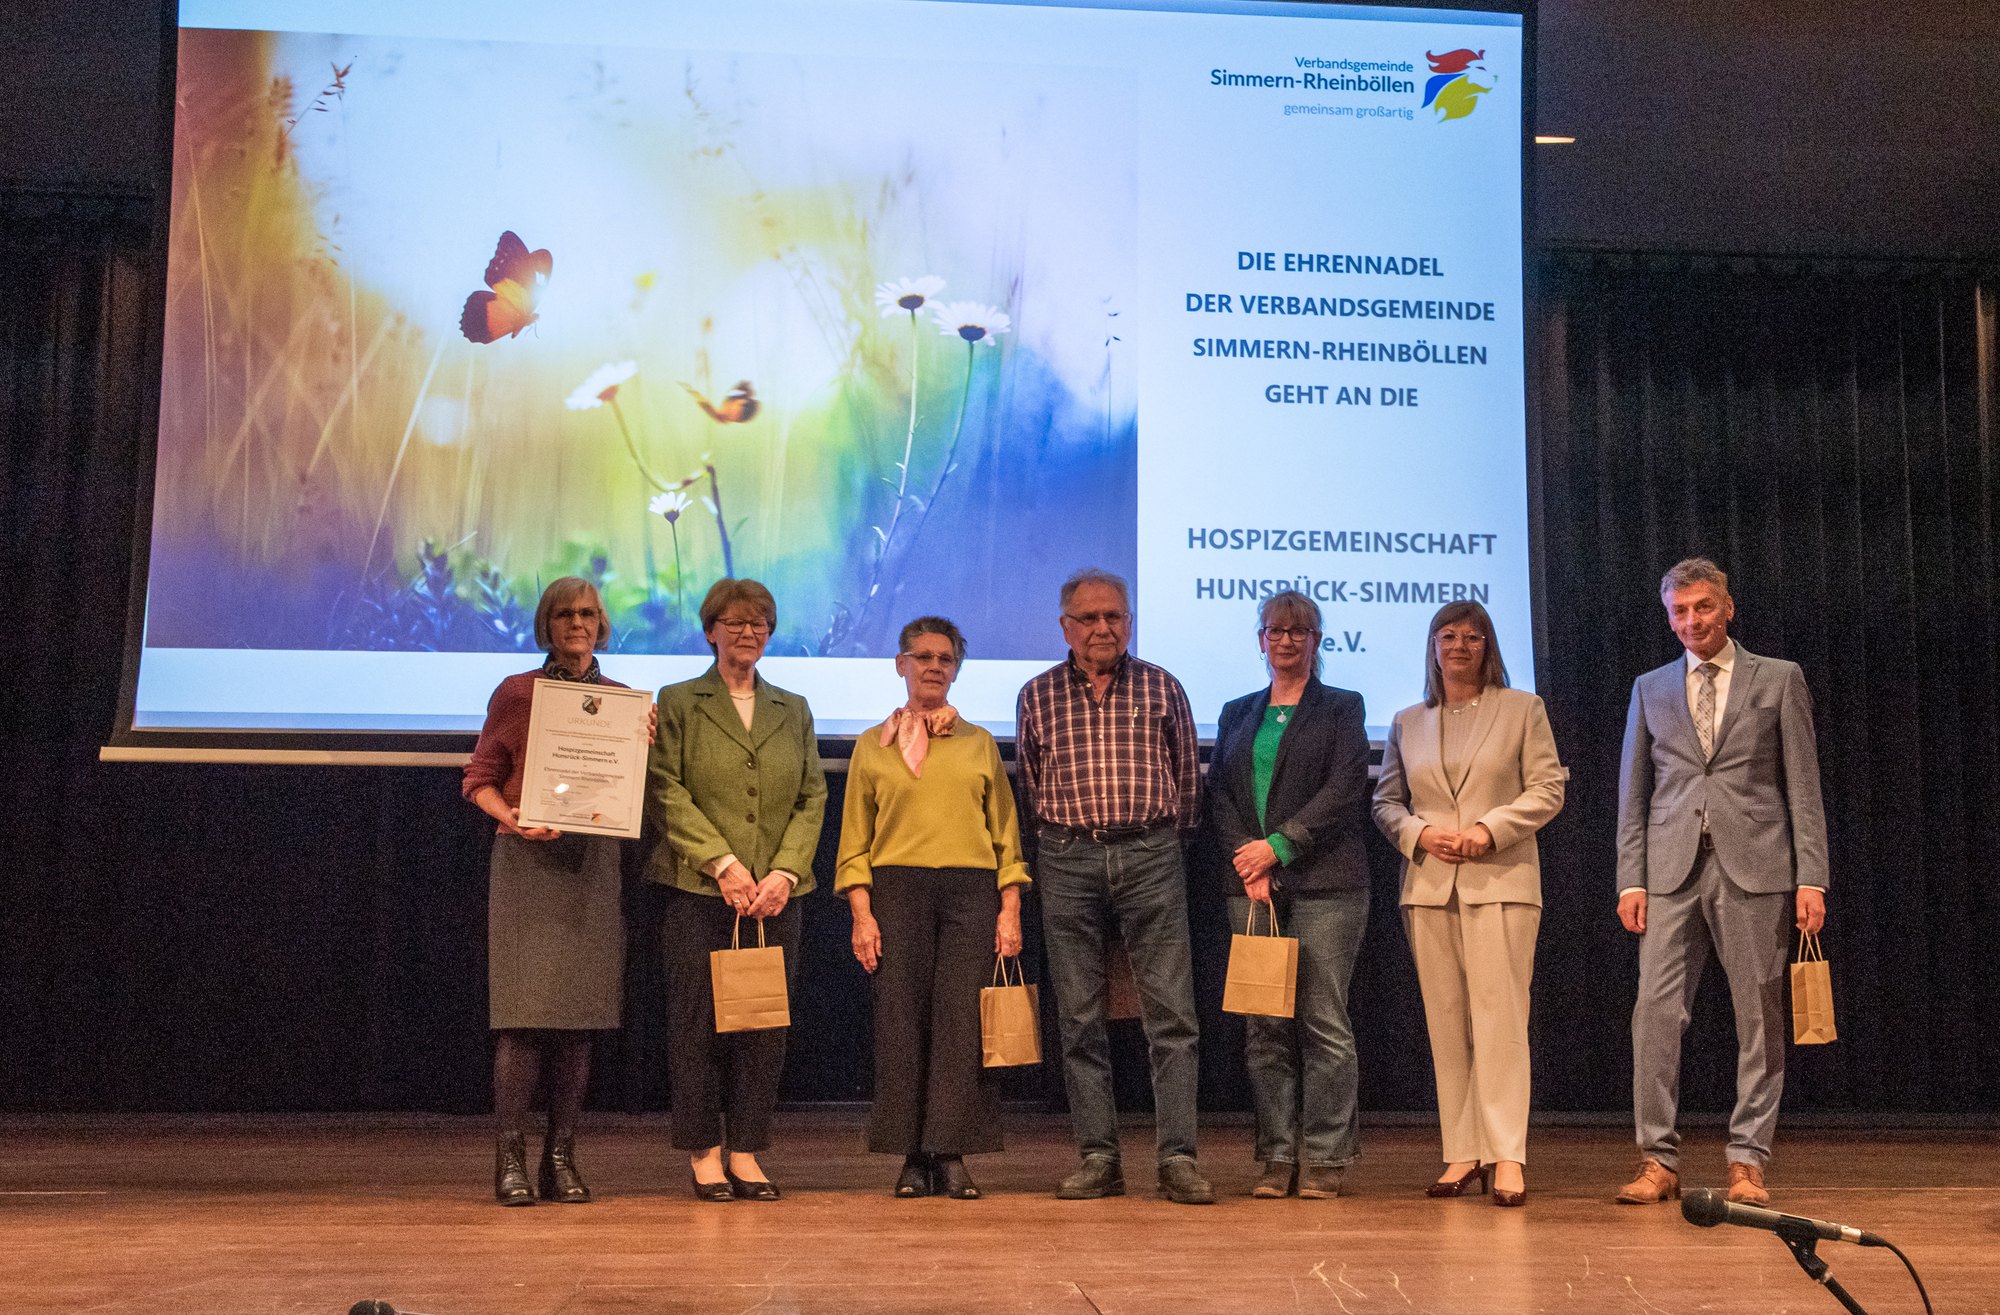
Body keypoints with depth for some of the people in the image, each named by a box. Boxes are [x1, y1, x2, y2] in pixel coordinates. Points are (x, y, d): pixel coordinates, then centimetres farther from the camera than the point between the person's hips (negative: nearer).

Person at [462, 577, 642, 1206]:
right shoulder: (515, 693, 4)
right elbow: (480, 777, 5)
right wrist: (512, 818, -14)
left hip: (593, 863, 3)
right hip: (527, 859, -3)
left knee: (580, 1013, 3)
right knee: (524, 1011, -9)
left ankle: (561, 1159, 10)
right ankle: (511, 1159, -2)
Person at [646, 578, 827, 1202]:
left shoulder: (793, 711, 16)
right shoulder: (678, 702, 6)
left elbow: (813, 798, 9)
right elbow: (664, 790, -5)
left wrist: (784, 872, -6)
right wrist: (723, 863, -13)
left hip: (775, 892, 3)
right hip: (697, 890, -3)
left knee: (766, 1025, 2)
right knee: (698, 1021, -1)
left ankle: (746, 1153, 11)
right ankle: (704, 1152, 10)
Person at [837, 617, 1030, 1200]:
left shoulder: (979, 744, 14)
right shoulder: (873, 745, 12)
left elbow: (1006, 830, 13)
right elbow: (855, 838, 8)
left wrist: (1010, 908, 3)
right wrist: (862, 912, -2)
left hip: (971, 891, 0)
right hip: (898, 889, 0)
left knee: (962, 1018, -7)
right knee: (902, 1018, -4)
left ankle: (951, 1155, -2)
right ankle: (913, 1157, 3)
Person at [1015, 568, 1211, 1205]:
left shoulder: (1162, 688, 7)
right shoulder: (1037, 696, 9)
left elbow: (1187, 777, 13)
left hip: (1151, 855, -1)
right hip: (1068, 862, 1)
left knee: (1171, 1013, -6)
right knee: (1080, 1017, 3)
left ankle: (1178, 1159, -4)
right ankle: (1098, 1158, 9)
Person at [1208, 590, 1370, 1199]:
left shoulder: (1342, 708, 8)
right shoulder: (1237, 714, 19)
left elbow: (1344, 790, -5)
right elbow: (1219, 793, 10)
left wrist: (1277, 846, -12)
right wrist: (1249, 865, -5)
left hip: (1323, 882, -3)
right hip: (1250, 885, 3)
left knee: (1324, 1021, -4)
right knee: (1263, 1026, 2)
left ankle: (1325, 1158, 2)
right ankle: (1278, 1157, 8)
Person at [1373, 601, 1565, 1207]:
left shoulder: (1522, 708, 8)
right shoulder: (1407, 723, 16)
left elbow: (1547, 789, 2)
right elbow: (1385, 801, 15)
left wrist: (1490, 828, -11)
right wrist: (1419, 833, -5)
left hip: (1500, 881, -3)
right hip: (1429, 885, 3)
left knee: (1499, 1017, -10)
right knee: (1445, 1023, 3)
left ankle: (1507, 1156, -9)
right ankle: (1463, 1154, 7)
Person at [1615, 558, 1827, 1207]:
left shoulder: (1779, 679, 8)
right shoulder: (1650, 689, 15)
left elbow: (1804, 786, 4)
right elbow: (1633, 794, 13)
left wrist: (1811, 877, -4)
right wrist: (1630, 879, 3)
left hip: (1754, 867, -2)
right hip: (1672, 869, 2)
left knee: (1758, 1016, 1)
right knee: (1656, 1011, -6)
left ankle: (1748, 1162, 9)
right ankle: (1659, 1160, 0)